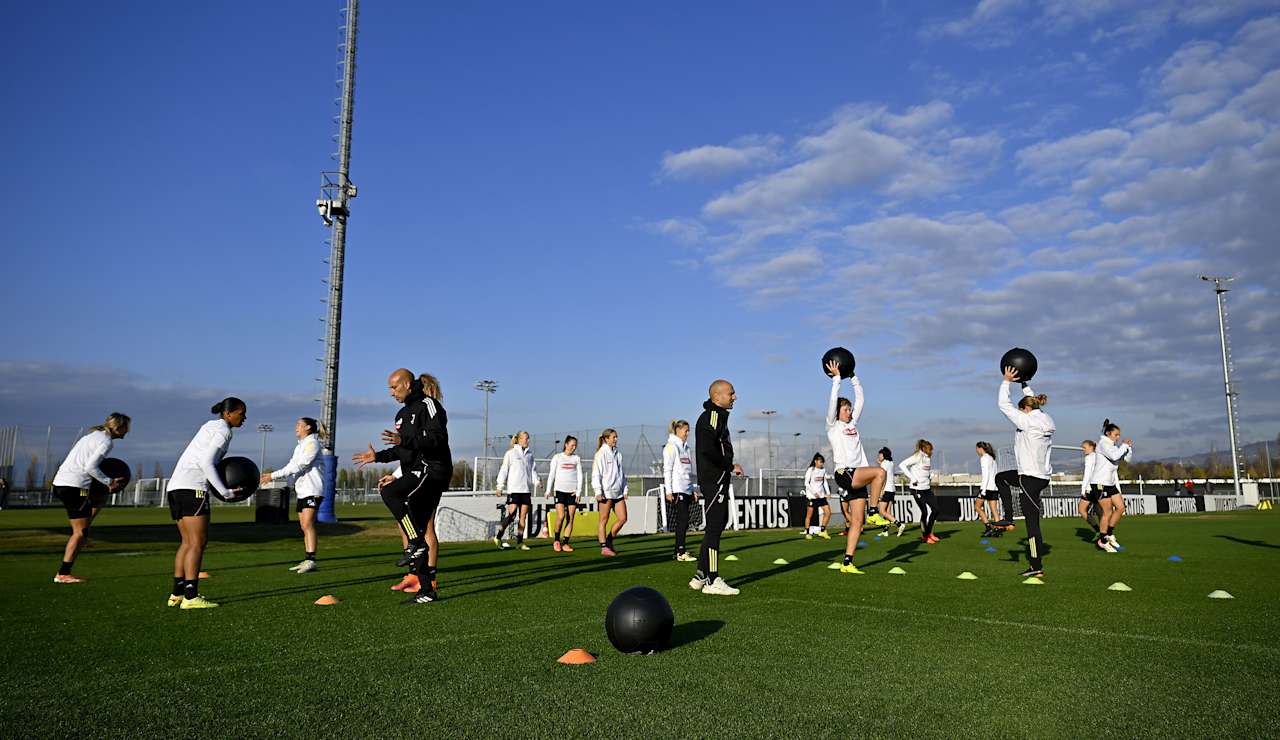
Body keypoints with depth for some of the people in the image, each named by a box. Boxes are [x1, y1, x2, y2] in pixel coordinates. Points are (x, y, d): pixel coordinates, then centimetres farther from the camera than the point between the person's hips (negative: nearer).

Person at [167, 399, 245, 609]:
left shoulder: (210, 426, 23)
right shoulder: (223, 431, -6)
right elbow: (206, 462, -17)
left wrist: (225, 480, 9)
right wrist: (225, 492, -15)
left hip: (176, 486, 10)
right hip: (193, 488, -10)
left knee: (188, 542, 13)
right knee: (198, 542, -9)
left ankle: (177, 593, 13)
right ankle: (191, 596, -13)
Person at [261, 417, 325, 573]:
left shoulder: (312, 443, -7)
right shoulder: (299, 446, 22)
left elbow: (298, 466, -16)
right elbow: (292, 467, 15)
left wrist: (274, 475, -16)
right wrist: (272, 476, 1)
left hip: (312, 489, -9)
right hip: (302, 490, 9)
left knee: (307, 524, -17)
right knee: (304, 527, 6)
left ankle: (311, 560, -20)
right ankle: (306, 560, 8)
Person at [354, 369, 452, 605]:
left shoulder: (428, 405, -6)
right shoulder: (404, 413, 21)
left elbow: (438, 440, -19)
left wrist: (404, 441, -27)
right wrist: (377, 456, 21)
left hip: (432, 471, -9)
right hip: (416, 475, 9)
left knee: (389, 493, -30)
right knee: (414, 533, 5)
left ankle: (417, 542, -22)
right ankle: (426, 590, 9)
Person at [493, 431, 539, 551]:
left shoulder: (530, 454, 12)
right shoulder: (511, 453, -2)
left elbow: (532, 469, 15)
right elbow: (504, 470, -2)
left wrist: (536, 481, -2)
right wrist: (499, 486, -6)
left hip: (526, 489, 5)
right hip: (514, 489, -5)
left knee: (523, 516, 3)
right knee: (511, 514, -10)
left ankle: (520, 541, 9)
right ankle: (498, 537, 4)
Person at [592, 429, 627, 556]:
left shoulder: (618, 453, 14)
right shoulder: (601, 453, -6)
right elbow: (596, 474, -10)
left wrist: (625, 490, 14)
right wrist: (598, 492, -15)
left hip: (618, 492, 7)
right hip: (605, 492, -7)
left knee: (623, 518, 4)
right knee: (604, 520, 0)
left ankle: (609, 541, 18)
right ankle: (604, 547, 5)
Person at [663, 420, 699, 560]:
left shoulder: (686, 447, 19)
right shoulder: (671, 446, -4)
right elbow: (667, 470, -10)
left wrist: (693, 490, 17)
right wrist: (668, 491, -15)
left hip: (687, 489, 8)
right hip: (677, 489, -8)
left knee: (683, 521, 7)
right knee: (683, 519, -11)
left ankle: (678, 551, 11)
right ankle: (680, 552, -10)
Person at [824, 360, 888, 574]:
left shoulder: (852, 424, 21)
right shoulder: (833, 426, 5)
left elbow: (860, 400, 22)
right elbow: (833, 400, -5)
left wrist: (854, 378, 21)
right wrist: (837, 378, 0)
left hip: (859, 477, 7)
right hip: (844, 474, -7)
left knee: (857, 522, 1)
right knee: (880, 471, -29)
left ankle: (847, 562, 2)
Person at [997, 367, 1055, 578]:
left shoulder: (1027, 421, -15)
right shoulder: (1045, 420, 8)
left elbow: (1003, 404, -10)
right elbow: (1033, 402, 28)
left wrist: (1006, 381, 0)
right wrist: (1024, 384, 32)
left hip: (1031, 478, -9)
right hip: (1042, 476, 9)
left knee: (1032, 521, -4)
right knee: (1000, 478, 26)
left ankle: (1037, 566, 2)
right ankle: (1008, 516, 22)